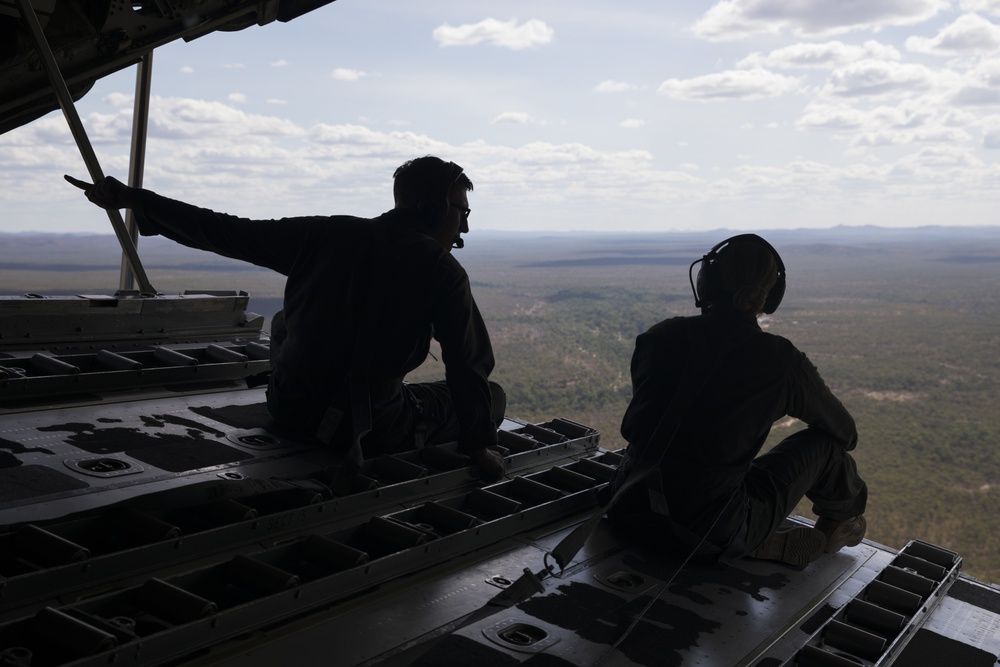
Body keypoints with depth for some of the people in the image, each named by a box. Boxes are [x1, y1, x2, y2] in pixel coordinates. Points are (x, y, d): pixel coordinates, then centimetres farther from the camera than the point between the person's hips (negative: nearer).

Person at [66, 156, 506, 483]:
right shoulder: (441, 270, -10)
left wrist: (131, 199, 9)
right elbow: (470, 366, -12)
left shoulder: (328, 234, 1)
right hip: (373, 433, -4)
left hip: (289, 414, 4)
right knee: (492, 397, 12)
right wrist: (478, 447, 0)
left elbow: (226, 232, 1)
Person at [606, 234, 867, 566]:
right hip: (707, 536, -4)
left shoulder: (661, 336, -1)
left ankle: (768, 543, 32)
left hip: (629, 516, 5)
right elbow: (846, 432, 10)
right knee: (826, 443, 17)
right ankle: (839, 521, 46)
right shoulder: (779, 361, -9)